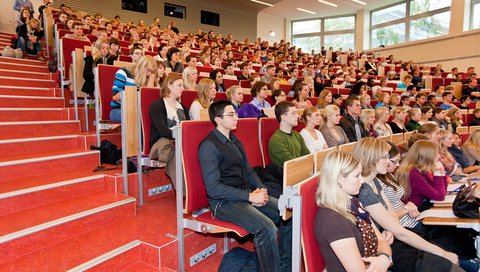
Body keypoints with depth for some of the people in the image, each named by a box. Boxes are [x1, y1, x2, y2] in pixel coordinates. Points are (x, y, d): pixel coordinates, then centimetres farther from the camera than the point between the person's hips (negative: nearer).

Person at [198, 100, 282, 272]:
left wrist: (261, 189, -2)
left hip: (246, 195, 8)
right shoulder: (209, 145, -12)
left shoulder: (235, 141, 15)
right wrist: (250, 196, -19)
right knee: (267, 228, -27)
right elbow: (213, 188, -18)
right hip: (224, 202, -8)